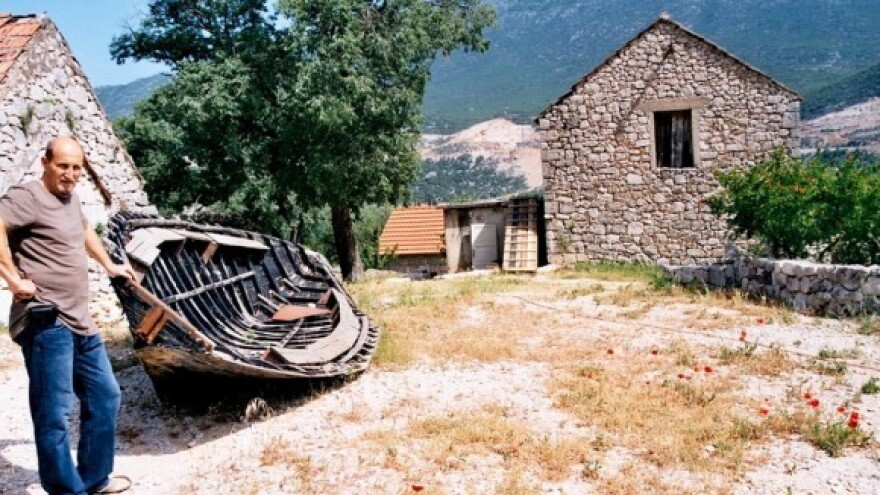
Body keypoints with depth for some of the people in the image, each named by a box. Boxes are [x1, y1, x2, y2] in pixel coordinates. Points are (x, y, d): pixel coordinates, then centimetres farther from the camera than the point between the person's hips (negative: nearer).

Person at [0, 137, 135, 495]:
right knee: (53, 415, -6)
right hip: (46, 324, -10)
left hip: (80, 322, 10)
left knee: (105, 397, 18)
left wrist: (110, 266, 42)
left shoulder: (70, 198, 17)